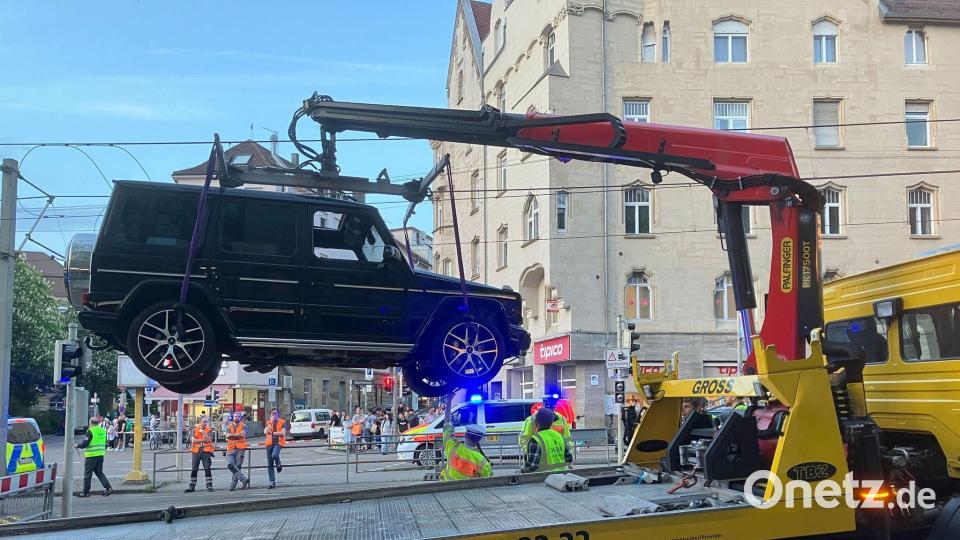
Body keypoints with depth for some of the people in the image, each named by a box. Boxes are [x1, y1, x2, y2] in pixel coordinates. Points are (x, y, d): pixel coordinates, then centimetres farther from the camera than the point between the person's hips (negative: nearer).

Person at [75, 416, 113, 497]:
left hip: (91, 455, -7)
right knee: (99, 473, 14)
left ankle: (85, 492, 11)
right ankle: (108, 488, 0)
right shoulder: (103, 431, 9)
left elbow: (85, 443, -13)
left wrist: (77, 445, 3)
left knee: (87, 474, 4)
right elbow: (105, 444, 15)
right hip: (100, 455, 7)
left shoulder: (90, 431, -12)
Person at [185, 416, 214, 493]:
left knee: (207, 468, -5)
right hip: (196, 451, 2)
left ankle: (209, 486, 0)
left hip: (206, 451, -2)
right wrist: (203, 440, -11)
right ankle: (192, 487, 13)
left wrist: (203, 432, -15)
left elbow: (208, 439, -12)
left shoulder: (209, 430, 4)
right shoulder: (195, 429, 7)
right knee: (194, 470, 6)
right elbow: (193, 440, -6)